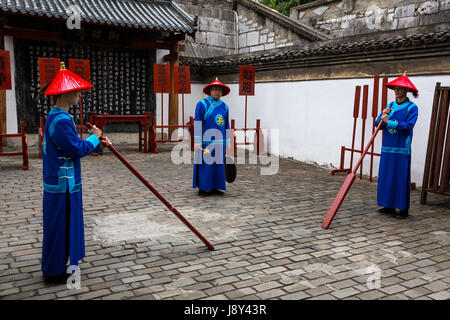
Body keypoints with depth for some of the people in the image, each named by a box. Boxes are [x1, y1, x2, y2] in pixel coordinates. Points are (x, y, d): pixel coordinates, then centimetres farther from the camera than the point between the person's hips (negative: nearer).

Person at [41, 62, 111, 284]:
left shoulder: (56, 116, 13)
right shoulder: (61, 120, -22)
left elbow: (72, 146, 16)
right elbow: (77, 149, -23)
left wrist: (97, 144, 7)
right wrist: (94, 138, -7)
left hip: (61, 183, 10)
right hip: (62, 184, -10)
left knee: (62, 226, 18)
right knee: (58, 227, 2)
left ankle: (54, 268, 31)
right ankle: (54, 273, 16)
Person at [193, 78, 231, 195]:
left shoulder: (224, 107, 11)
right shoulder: (202, 104, -4)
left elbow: (227, 126, 13)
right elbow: (197, 123, -10)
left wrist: (228, 143, 8)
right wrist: (197, 141, -17)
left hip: (219, 141, 5)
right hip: (206, 140, -5)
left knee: (218, 163, 7)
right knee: (205, 163, -2)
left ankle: (216, 187, 15)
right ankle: (203, 187, 6)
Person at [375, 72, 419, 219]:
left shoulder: (412, 107, -2)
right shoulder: (389, 106, 13)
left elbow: (409, 126, -16)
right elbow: (378, 124, 8)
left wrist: (389, 122, -19)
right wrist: (383, 115, -10)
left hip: (402, 148, -5)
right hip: (387, 147, 5)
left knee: (401, 178, -3)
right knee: (385, 176, 8)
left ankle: (403, 209, 6)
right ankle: (389, 206, 19)